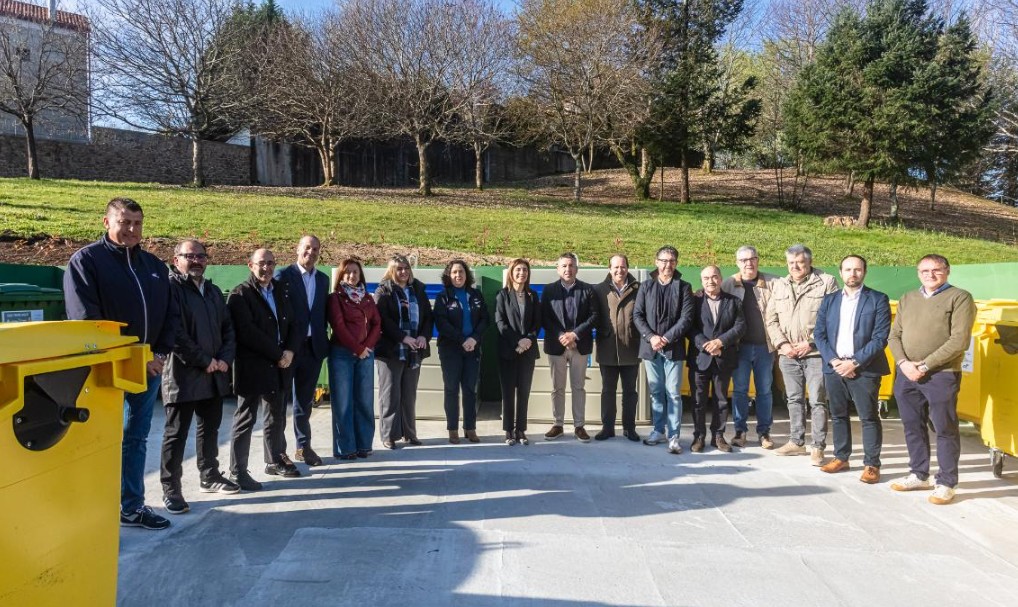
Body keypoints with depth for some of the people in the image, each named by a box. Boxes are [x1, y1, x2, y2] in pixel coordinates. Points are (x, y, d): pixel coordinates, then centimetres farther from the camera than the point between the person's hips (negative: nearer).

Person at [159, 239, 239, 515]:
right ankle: (170, 489, 11)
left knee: (210, 429, 17)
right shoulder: (170, 288, -8)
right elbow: (174, 333, -17)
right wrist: (204, 361, -14)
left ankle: (209, 476, 32)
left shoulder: (213, 291, 15)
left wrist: (224, 359, -1)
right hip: (182, 375, -7)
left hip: (214, 375, 7)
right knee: (176, 433, 1)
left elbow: (228, 328, 15)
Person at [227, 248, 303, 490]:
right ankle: (237, 471, 10)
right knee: (245, 419, 1)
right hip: (252, 367, -6)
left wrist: (290, 350, -7)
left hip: (280, 365, 6)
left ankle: (275, 460, 30)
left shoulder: (282, 289, 13)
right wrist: (278, 355, -14)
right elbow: (248, 332, -17)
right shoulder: (240, 294, -7)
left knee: (277, 416, 15)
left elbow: (293, 322, 10)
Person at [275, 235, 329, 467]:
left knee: (305, 400, 14)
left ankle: (303, 446, 24)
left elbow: (323, 311, 10)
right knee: (281, 398, 5)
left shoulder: (323, 279, 11)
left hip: (313, 347, 5)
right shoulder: (284, 275, -5)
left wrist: (323, 341, 3)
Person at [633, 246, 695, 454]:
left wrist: (667, 338, -13)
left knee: (673, 393, -2)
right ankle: (659, 430, 22)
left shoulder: (683, 287, 3)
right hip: (650, 347, 2)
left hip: (673, 348, -2)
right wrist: (651, 337, -11)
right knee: (655, 392, 11)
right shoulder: (646, 286, 8)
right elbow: (637, 315, 3)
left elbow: (686, 318, -5)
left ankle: (673, 436, 4)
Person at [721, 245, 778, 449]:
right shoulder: (729, 284, 0)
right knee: (739, 390, 6)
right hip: (740, 346, 0)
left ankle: (764, 432, 20)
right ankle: (740, 430, 17)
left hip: (764, 346, 0)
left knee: (764, 390, 9)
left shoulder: (772, 283, 0)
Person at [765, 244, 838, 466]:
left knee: (818, 401, -1)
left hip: (816, 353, -5)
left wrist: (811, 343, -13)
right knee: (794, 399, 14)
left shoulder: (826, 282, -3)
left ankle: (818, 447, 7)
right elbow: (771, 319, 10)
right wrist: (782, 344, -4)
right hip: (788, 355, 5)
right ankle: (796, 442, 25)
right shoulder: (778, 285, 11)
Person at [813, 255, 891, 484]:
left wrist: (855, 362, -15)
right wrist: (833, 361, -8)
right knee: (838, 415, 12)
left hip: (864, 369, -4)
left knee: (869, 418, 0)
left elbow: (880, 338, -8)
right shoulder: (829, 300, 11)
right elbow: (819, 334, 6)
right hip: (834, 367, 4)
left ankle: (871, 464, 9)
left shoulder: (878, 300, 0)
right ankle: (841, 457, 23)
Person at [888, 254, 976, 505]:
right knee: (913, 427, 13)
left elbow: (959, 341, -12)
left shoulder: (960, 298, -3)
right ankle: (919, 475, 27)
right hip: (906, 374, 5)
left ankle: (946, 483, 13)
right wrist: (904, 363, -8)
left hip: (941, 375, -5)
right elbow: (894, 335, 10)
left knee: (945, 430, 2)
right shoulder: (907, 299, 14)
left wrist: (925, 366, -14)